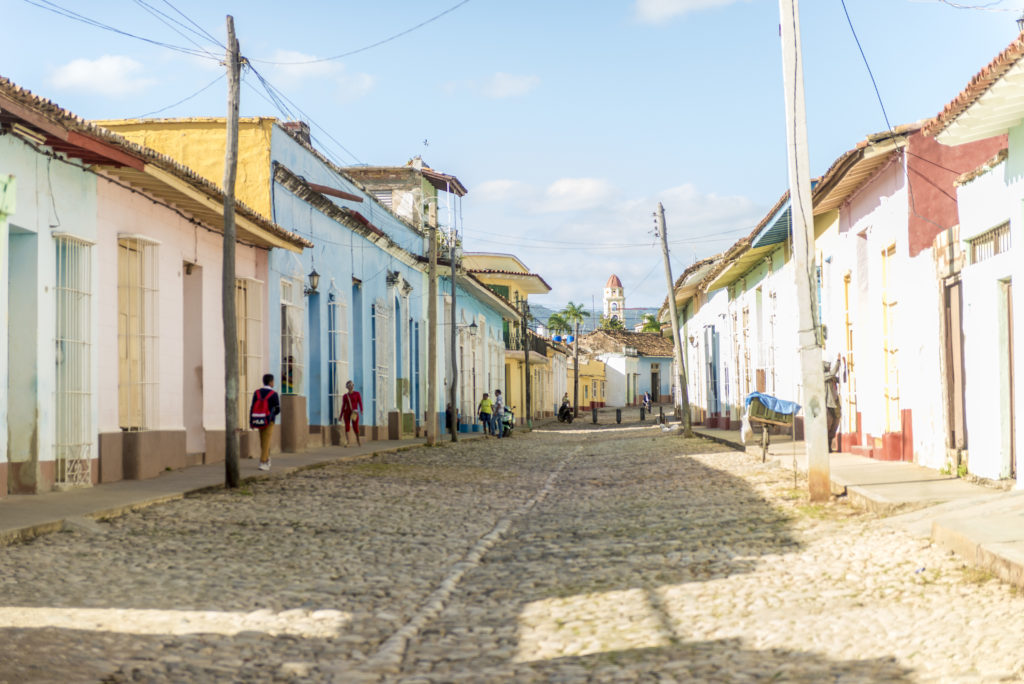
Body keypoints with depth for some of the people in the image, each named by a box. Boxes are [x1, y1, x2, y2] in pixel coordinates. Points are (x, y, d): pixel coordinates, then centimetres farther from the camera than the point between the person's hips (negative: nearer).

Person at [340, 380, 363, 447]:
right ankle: (348, 442, -14)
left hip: (354, 413, -1)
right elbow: (343, 406, 11)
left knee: (355, 427, -2)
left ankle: (358, 441, 23)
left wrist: (361, 410, -21)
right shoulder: (345, 396, 7)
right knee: (347, 426, -11)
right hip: (347, 412, 1)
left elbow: (360, 402, -3)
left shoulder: (357, 394, 5)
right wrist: (341, 416, 11)